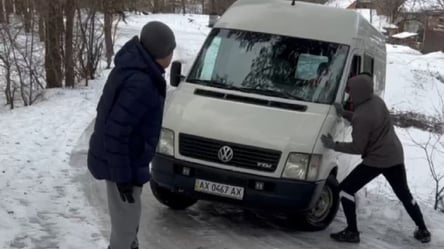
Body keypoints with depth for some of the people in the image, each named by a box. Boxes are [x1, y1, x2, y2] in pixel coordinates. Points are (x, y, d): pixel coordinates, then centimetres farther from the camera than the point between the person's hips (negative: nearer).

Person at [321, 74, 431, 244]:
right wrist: (344, 113, 12)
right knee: (405, 195, 21)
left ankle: (352, 232, 4)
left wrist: (334, 146, -8)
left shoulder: (362, 116, -23)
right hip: (395, 156, 9)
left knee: (345, 190, 2)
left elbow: (358, 148, -17)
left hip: (376, 160, -8)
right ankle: (423, 231, 27)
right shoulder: (377, 101, 2)